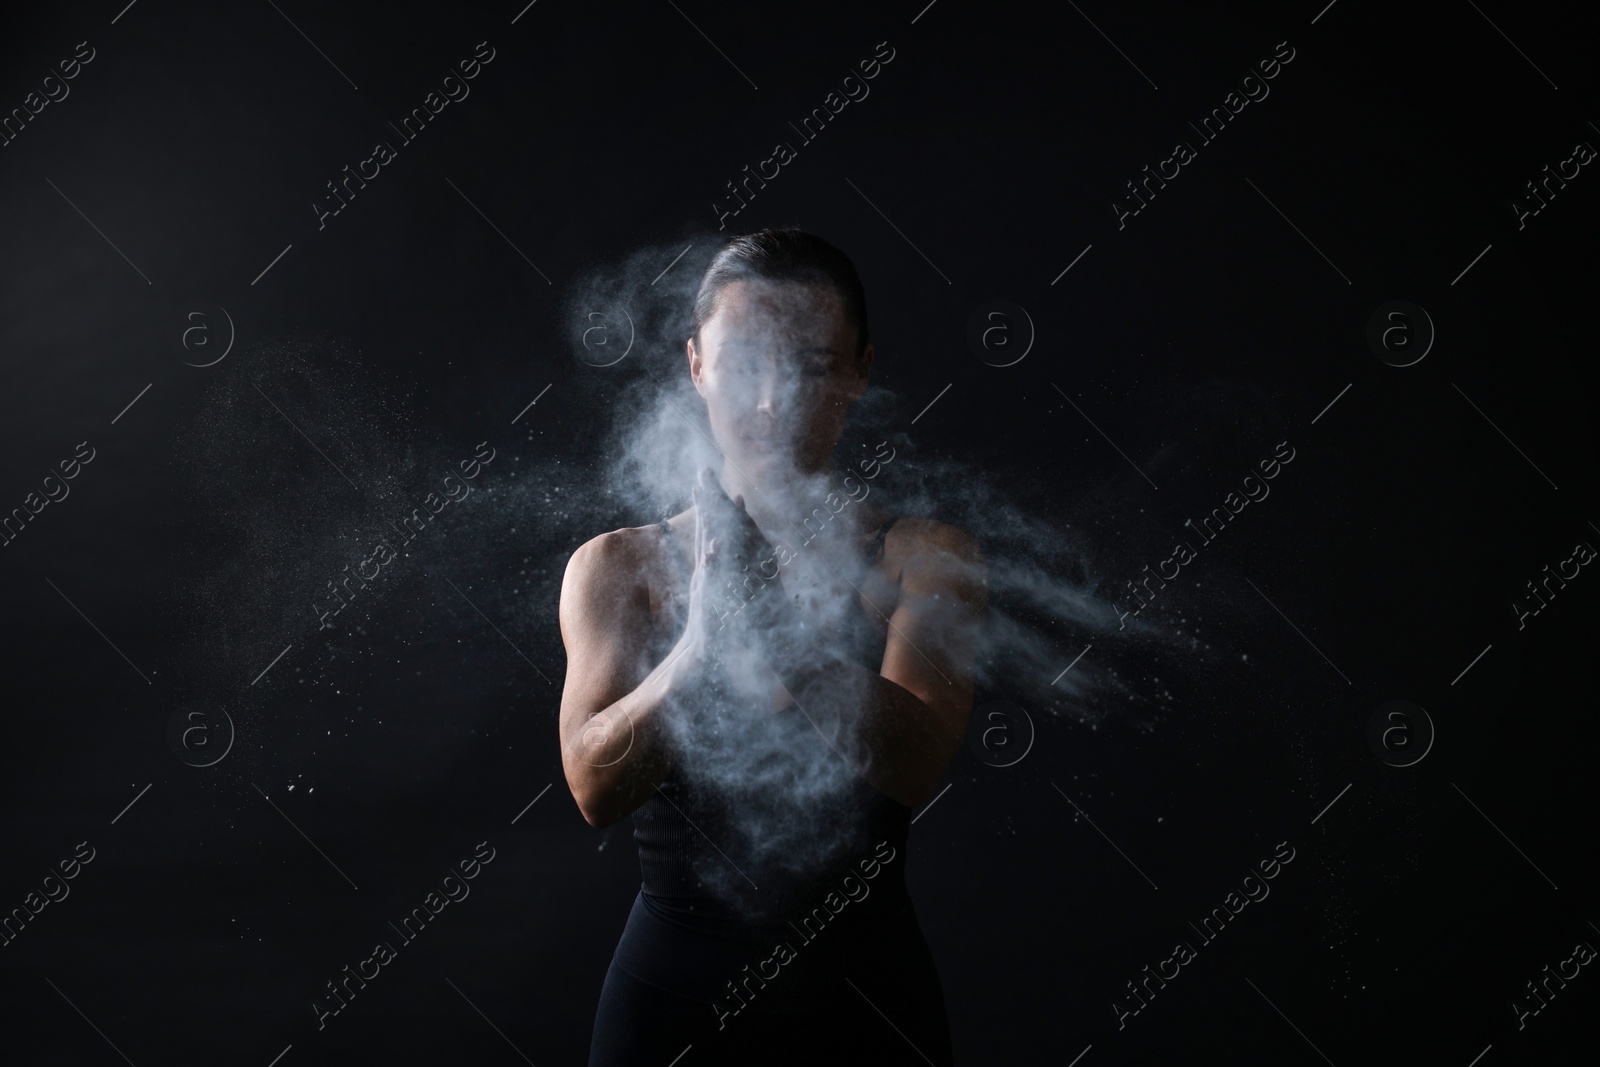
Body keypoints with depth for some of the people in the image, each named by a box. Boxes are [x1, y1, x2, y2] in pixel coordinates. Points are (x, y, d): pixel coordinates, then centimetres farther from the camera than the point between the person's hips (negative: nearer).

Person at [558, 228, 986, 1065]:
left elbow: (916, 767, -17)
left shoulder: (925, 559, -2)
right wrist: (701, 644, -30)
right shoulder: (616, 567, 0)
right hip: (673, 987, 0)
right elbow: (595, 787, -13)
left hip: (864, 994, 0)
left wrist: (786, 642, -34)